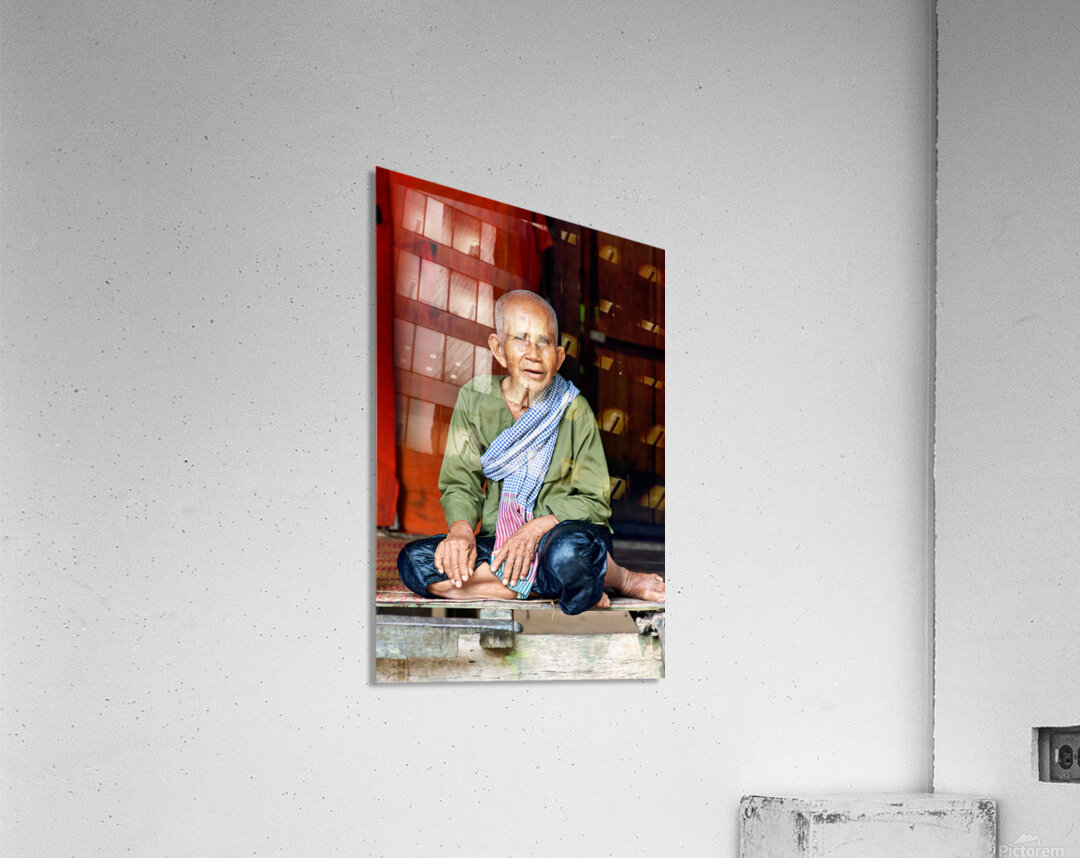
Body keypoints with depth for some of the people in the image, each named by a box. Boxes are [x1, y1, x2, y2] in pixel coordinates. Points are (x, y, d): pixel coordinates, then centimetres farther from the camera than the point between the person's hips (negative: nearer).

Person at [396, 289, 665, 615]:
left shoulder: (574, 410, -3)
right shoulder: (475, 398, 2)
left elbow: (593, 501, -2)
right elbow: (460, 483, 4)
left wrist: (537, 528, -20)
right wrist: (461, 530, -18)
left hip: (563, 531, -4)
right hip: (500, 543, 4)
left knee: (568, 553, -42)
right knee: (413, 561, -25)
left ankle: (617, 577, -5)